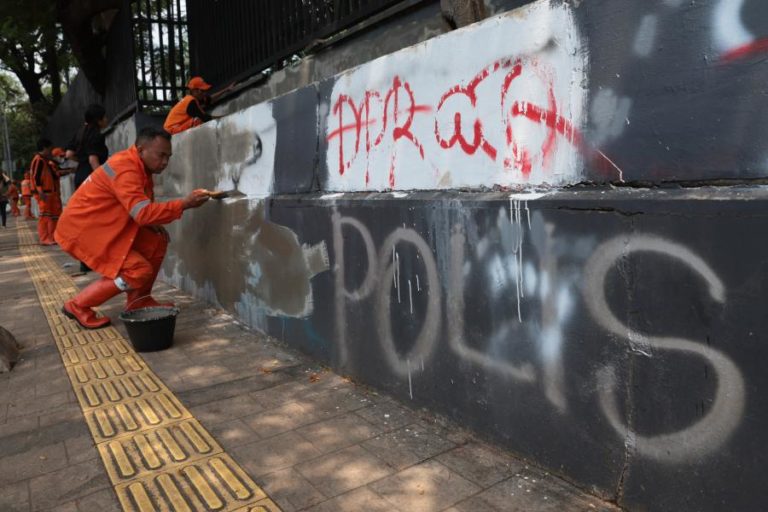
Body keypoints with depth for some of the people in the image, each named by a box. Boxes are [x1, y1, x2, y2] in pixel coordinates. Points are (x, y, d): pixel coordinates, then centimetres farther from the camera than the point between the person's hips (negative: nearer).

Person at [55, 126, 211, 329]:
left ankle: (138, 300, 10)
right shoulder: (125, 169, -24)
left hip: (104, 225, 9)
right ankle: (78, 306, -3)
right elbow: (143, 213, -34)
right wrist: (184, 203, -33)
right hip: (82, 228, -9)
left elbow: (140, 211, 13)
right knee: (139, 270, -17)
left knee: (157, 241, 2)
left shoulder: (140, 166, 6)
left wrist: (154, 226, -6)